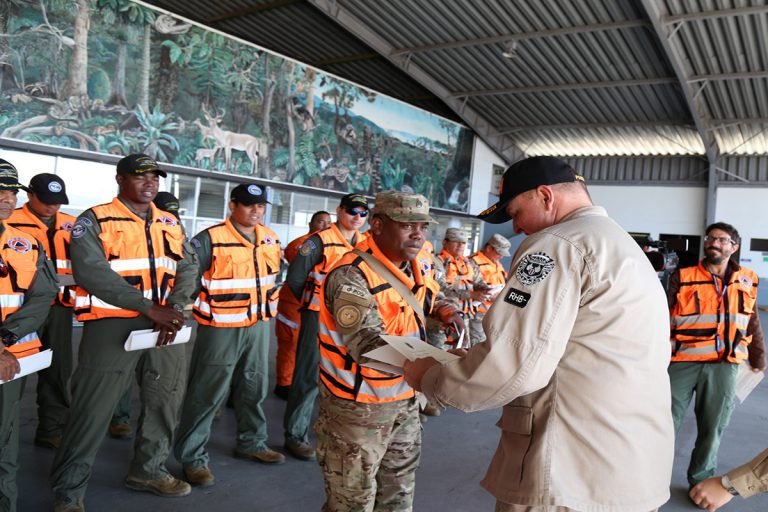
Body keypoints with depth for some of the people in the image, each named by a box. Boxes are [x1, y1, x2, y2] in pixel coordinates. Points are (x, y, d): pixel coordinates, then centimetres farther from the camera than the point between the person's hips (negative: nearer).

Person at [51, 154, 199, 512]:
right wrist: (150, 308, -23)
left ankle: (149, 469, 35)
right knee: (93, 409, -1)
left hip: (165, 327, 6)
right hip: (112, 326, -5)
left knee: (165, 401, 14)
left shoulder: (170, 224, 12)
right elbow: (91, 271, -18)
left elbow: (188, 267, 6)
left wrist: (174, 308, -13)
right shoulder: (94, 220, -4)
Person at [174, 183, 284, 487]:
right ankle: (193, 456, 14)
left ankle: (251, 443, 36)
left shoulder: (270, 239, 6)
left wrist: (271, 306, 17)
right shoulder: (210, 239, -15)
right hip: (221, 328, -6)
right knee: (207, 393, 0)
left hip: (259, 325, 7)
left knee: (254, 387, 18)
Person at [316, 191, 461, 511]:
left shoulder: (419, 265, 1)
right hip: (357, 406, -7)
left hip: (404, 401, 7)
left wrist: (442, 311, -1)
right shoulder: (351, 275, -25)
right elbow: (369, 346, -38)